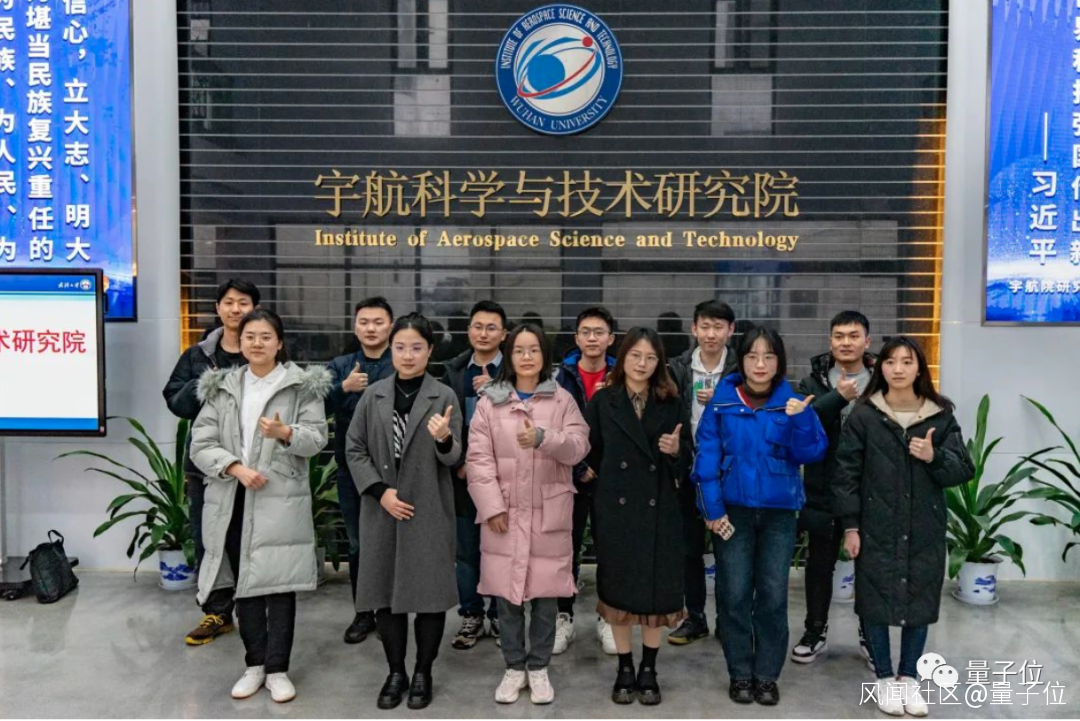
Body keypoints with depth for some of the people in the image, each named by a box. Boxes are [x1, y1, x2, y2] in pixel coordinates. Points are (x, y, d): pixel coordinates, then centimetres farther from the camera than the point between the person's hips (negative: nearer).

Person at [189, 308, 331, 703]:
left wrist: (286, 433, -26)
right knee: (245, 583, 10)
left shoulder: (303, 385, 1)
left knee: (279, 584, -1)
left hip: (281, 500, -3)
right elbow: (201, 444, 3)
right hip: (233, 500, 3)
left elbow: (317, 438, -6)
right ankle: (255, 663, 24)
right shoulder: (221, 387, 9)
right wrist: (236, 467, -13)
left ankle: (277, 669, 11)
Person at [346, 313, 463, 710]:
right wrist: (380, 492, -8)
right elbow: (354, 449, 4)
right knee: (385, 590, 10)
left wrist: (444, 439, -30)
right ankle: (396, 671, 28)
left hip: (429, 511, -2)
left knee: (430, 591, 5)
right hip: (382, 509, 2)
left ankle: (423, 673, 24)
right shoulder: (374, 395, 4)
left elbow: (453, 458, -8)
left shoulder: (444, 396, -3)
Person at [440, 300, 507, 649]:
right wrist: (458, 462, -1)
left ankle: (499, 615, 22)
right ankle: (471, 616, 23)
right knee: (467, 548, 10)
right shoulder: (454, 371, 7)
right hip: (464, 472, 3)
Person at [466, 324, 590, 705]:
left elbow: (578, 447, -5)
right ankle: (514, 667, 24)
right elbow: (479, 458, -2)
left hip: (548, 513, 0)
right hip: (505, 512, 0)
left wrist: (543, 438, -24)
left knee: (546, 594, 6)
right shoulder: (490, 401, 3)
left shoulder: (562, 400, 5)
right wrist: (491, 506, -9)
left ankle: (538, 667, 24)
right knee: (507, 592, 7)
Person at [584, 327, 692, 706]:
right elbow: (591, 454, 2)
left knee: (656, 592, 6)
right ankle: (625, 670, 24)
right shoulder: (602, 401, 1)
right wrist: (610, 479, -4)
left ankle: (648, 671, 24)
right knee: (618, 590, 8)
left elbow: (687, 459, 3)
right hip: (615, 508, -1)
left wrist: (676, 451, -16)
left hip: (659, 508, 1)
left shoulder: (672, 404, 4)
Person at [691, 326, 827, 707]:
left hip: (778, 511, 1)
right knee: (734, 594, 5)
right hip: (733, 510, -1)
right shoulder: (721, 401, -4)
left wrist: (799, 420, -21)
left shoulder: (792, 402, 0)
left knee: (773, 595, 7)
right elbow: (707, 457, -5)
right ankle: (740, 674, 21)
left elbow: (811, 454, -5)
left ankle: (767, 675, 23)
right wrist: (712, 509, -9)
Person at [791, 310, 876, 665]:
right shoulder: (814, 381, 2)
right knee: (819, 563, 11)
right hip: (824, 490, 1)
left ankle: (871, 632, 30)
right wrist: (837, 397, -25)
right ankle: (815, 630, 27)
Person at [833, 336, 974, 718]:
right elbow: (846, 472, -4)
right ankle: (884, 678, 24)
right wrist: (850, 525, -7)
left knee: (920, 600, 10)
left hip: (925, 530, 2)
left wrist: (934, 457, -18)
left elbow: (964, 471, 3)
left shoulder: (941, 416, 1)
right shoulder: (863, 415, -5)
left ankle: (909, 677, 29)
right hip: (876, 529, -2)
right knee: (876, 600, 5)